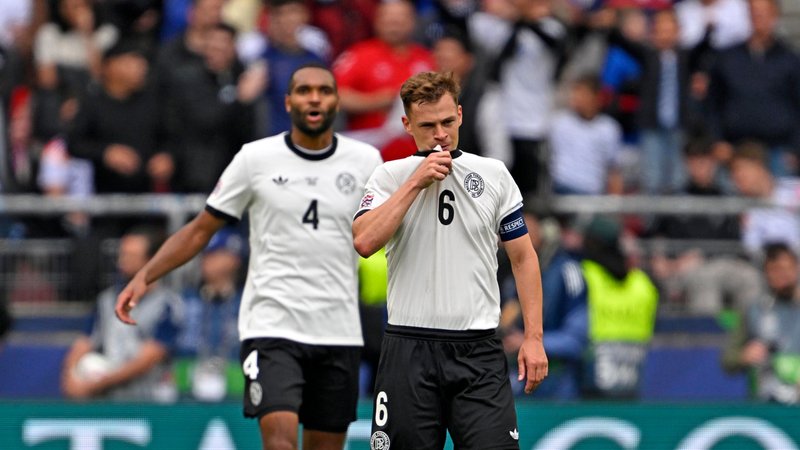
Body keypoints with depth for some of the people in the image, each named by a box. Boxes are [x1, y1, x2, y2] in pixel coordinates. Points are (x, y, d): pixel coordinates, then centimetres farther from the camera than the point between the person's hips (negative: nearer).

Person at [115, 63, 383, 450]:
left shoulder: (365, 161, 5)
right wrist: (144, 277, -4)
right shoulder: (255, 159, 0)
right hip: (271, 327, -3)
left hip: (338, 332, 3)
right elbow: (201, 230, 6)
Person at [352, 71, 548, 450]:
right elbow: (364, 242, -13)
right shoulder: (389, 176, 3)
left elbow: (522, 256, 11)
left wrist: (533, 337, 3)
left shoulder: (494, 175, 7)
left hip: (478, 350, 1)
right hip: (409, 349, 0)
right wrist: (416, 183, -13)